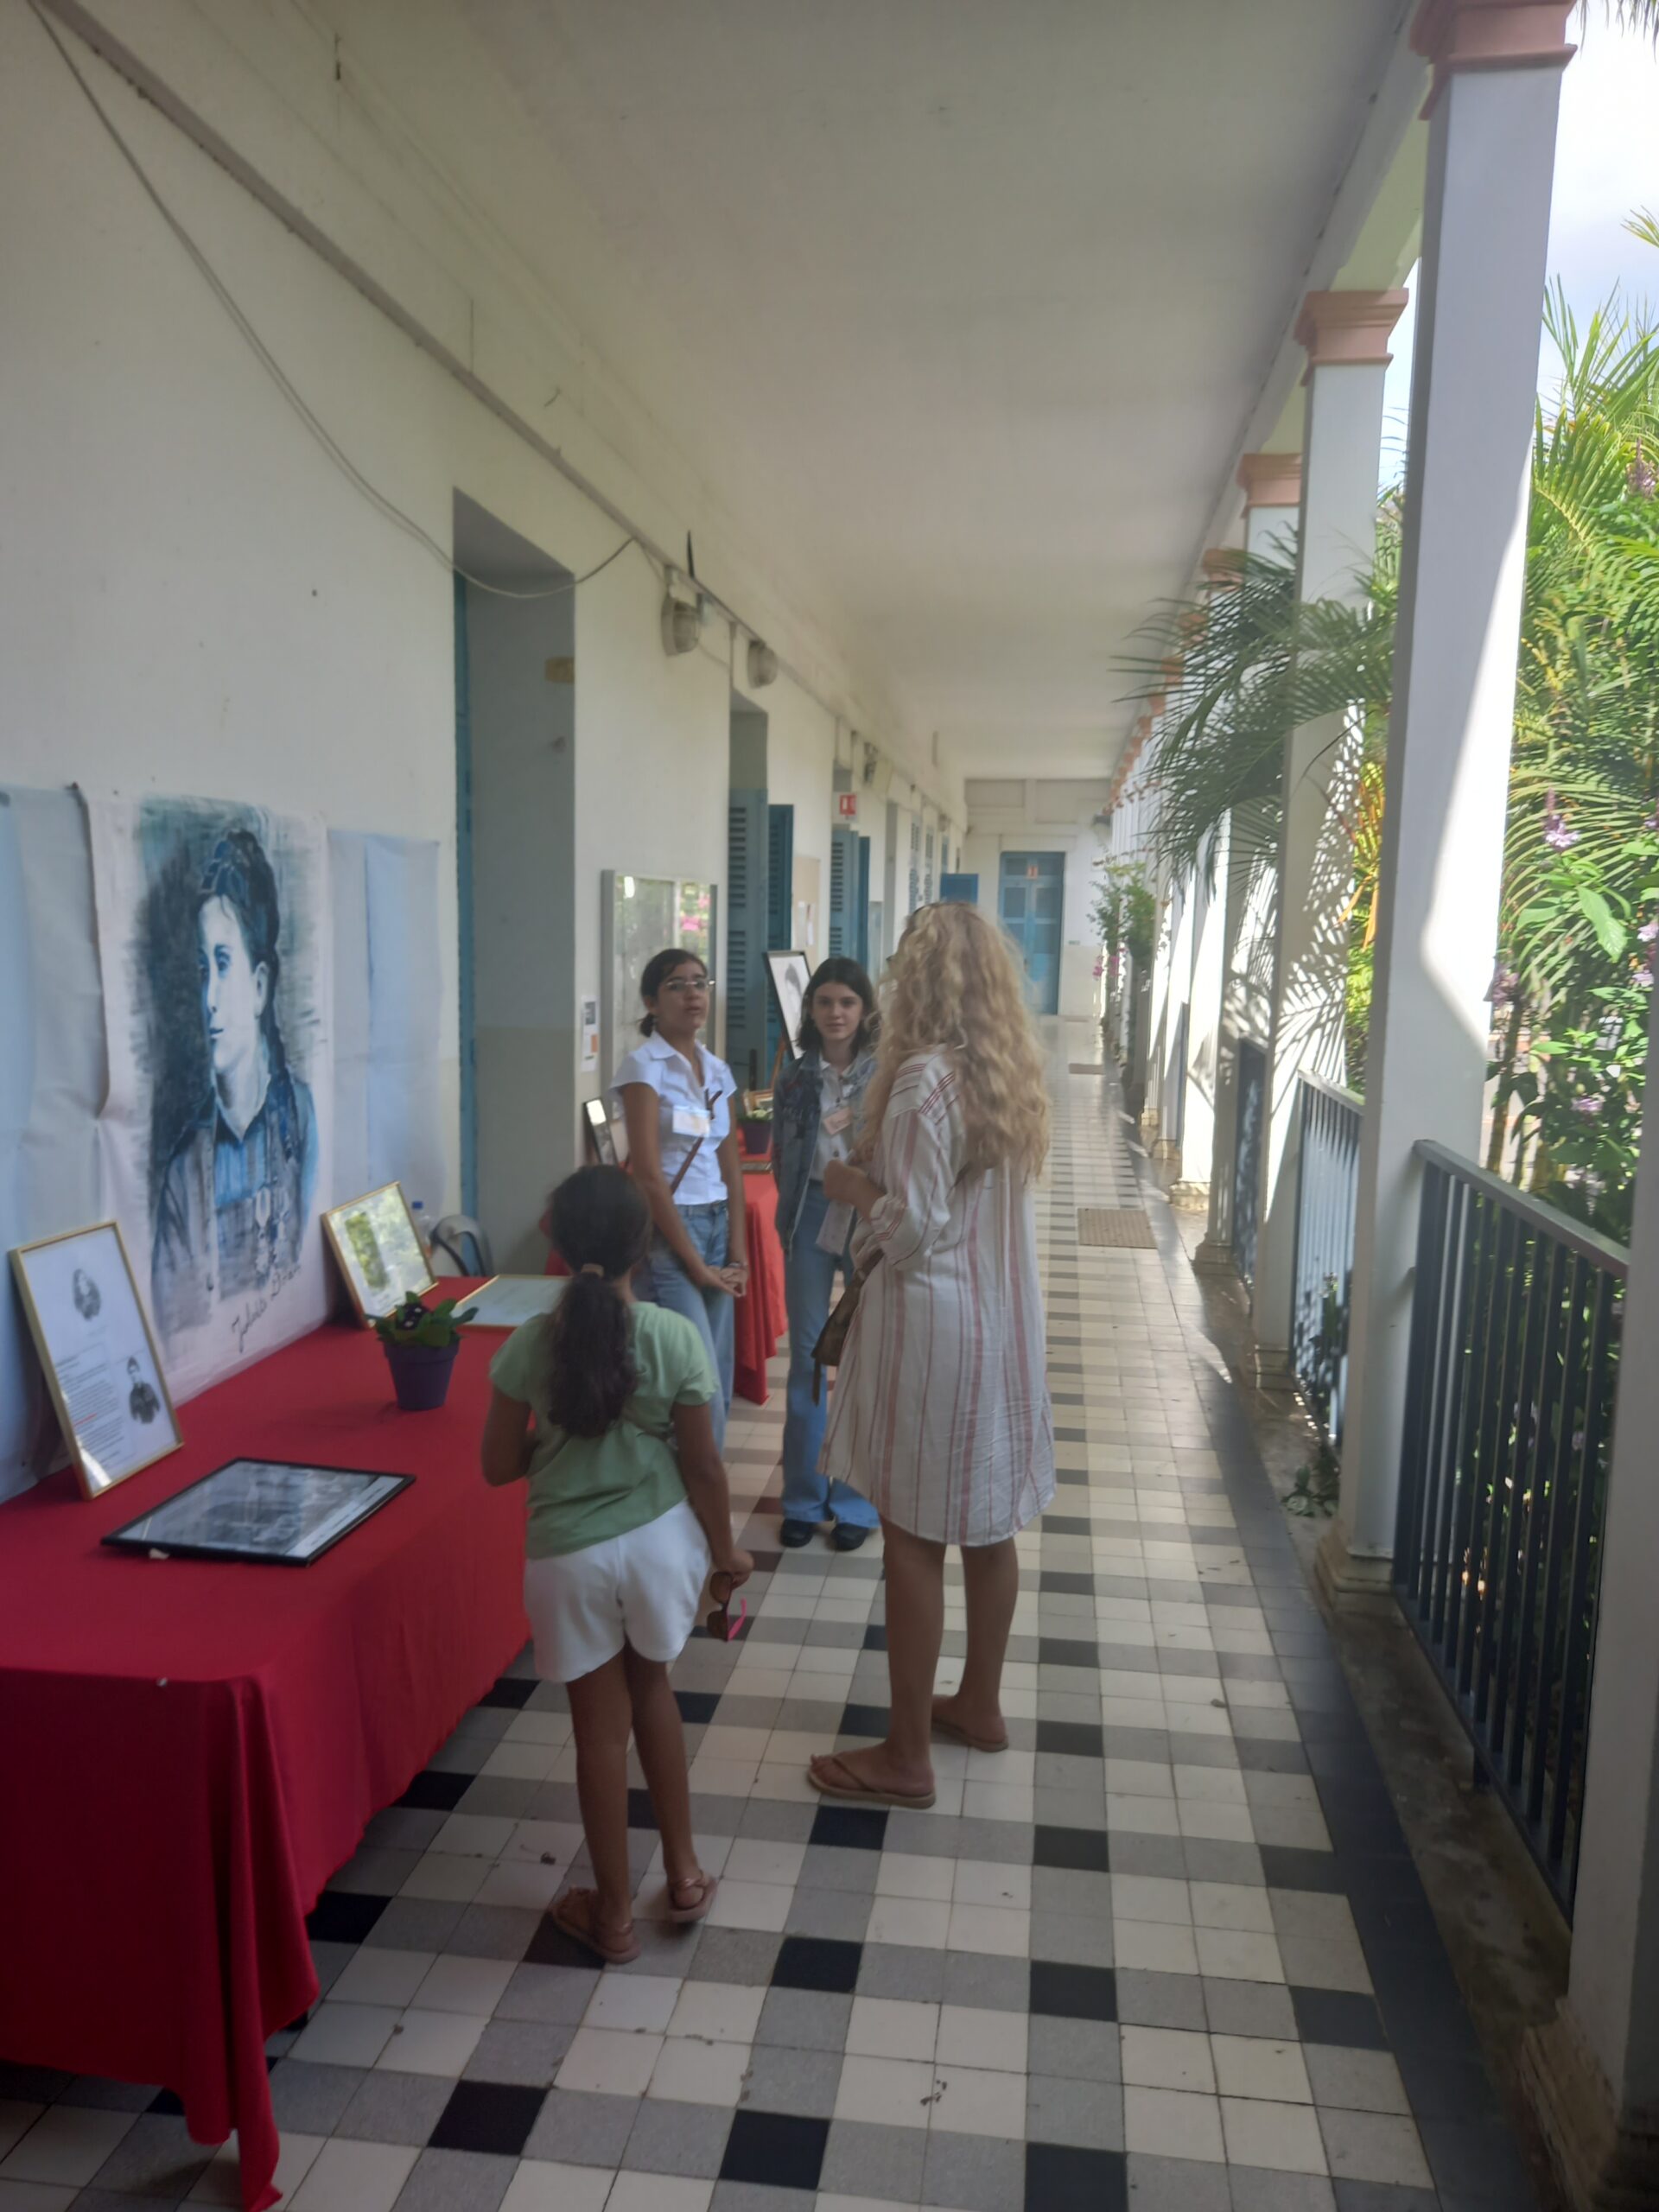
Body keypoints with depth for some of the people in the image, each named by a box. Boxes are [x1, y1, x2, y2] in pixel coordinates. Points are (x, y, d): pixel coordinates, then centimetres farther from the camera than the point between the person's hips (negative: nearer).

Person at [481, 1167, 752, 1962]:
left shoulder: (529, 1345, -14)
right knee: (651, 1688, 26)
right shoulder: (676, 1338, -15)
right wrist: (725, 1550, 7)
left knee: (600, 1726, 14)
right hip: (659, 1538, 1)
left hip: (569, 1555, -1)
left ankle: (613, 1912, 30)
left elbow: (499, 1466, -5)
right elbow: (702, 1465, -8)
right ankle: (684, 1870, 36)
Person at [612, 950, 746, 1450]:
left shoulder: (717, 1069, 12)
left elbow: (730, 1164, 13)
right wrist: (694, 1263, -13)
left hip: (716, 1225, 7)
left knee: (719, 1386, 8)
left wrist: (738, 1252, 4)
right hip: (667, 1229, -7)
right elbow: (648, 1175, -13)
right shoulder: (644, 1066, -8)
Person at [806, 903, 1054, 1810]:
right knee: (988, 1523, 19)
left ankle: (905, 1756, 15)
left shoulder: (925, 1078, -19)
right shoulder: (1011, 1071, 6)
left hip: (934, 1325, -8)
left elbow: (915, 1229, -20)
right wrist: (881, 1166, 13)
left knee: (915, 1539, 3)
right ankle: (978, 1704, 36)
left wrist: (854, 1186, -3)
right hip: (1002, 1318, 8)